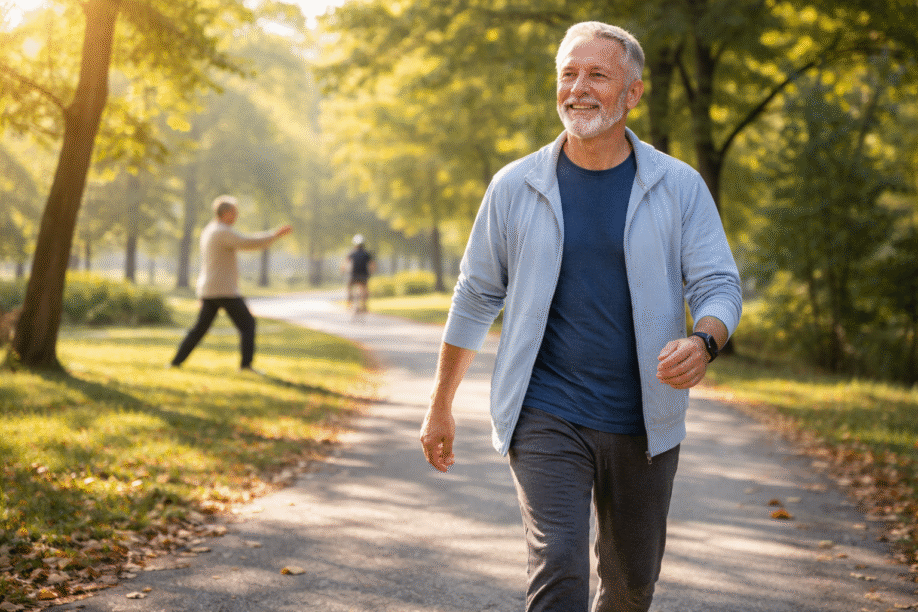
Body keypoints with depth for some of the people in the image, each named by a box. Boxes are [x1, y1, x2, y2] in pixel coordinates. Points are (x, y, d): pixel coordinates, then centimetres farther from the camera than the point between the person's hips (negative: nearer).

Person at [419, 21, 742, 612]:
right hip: (546, 416, -1)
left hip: (644, 421, 2)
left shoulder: (679, 187, 0)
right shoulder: (516, 187, 1)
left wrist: (703, 342, -27)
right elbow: (476, 297, 8)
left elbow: (720, 285, -3)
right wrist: (441, 406, 11)